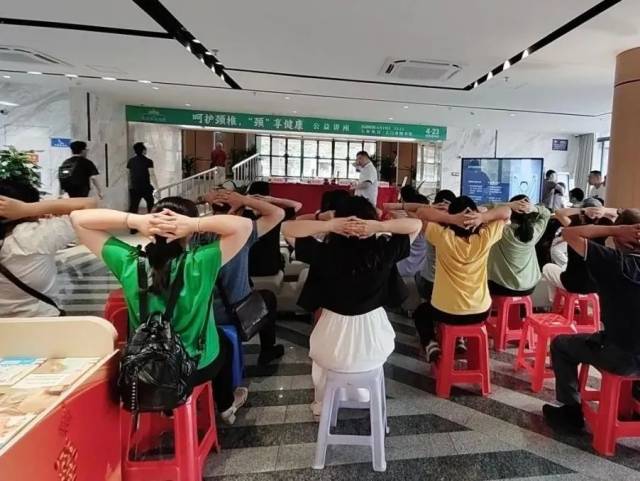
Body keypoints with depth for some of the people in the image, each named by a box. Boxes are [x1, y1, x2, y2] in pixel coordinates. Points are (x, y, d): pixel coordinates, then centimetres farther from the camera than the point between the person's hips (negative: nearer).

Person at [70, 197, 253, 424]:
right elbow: (244, 225, -27)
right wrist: (196, 223, -31)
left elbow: (78, 218, -12)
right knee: (224, 341, 33)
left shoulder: (128, 263, -21)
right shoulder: (199, 264, -30)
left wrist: (134, 220, -25)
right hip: (198, 368, -3)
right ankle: (226, 405, 50)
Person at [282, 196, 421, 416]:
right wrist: (382, 226, -18)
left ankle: (322, 404, 52)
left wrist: (328, 225, -21)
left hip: (333, 350, -1)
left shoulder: (325, 253, -19)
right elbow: (416, 224, -2)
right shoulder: (385, 251, -14)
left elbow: (286, 228, -9)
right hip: (375, 347, 2)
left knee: (319, 354, 35)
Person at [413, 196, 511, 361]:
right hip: (480, 312, 3)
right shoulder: (484, 239, -15)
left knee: (421, 312, 30)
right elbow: (507, 211, -2)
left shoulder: (443, 237, -21)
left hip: (446, 312, -2)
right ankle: (460, 342, 34)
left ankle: (431, 345, 8)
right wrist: (483, 217, -21)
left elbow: (421, 213, -10)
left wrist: (451, 218, -23)